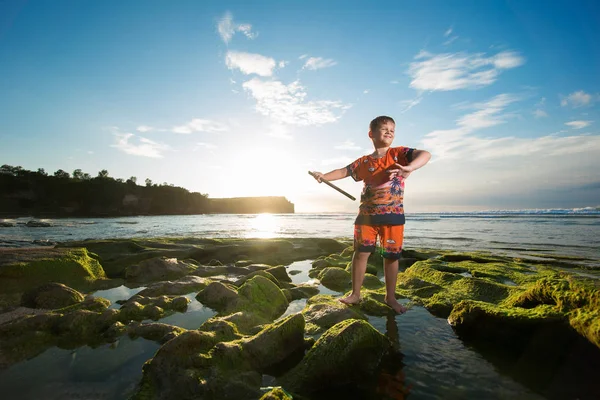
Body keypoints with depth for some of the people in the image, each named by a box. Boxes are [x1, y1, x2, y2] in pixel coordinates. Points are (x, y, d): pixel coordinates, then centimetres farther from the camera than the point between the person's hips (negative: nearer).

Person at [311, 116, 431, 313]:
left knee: (391, 256, 7)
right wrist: (324, 176, -2)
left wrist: (409, 167, -34)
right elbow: (344, 171, 13)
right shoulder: (364, 162, 8)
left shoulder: (398, 153, -1)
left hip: (393, 216, -2)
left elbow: (425, 154, -14)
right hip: (366, 215, 2)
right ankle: (355, 293, 20)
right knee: (361, 252, 4)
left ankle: (390, 297, 25)